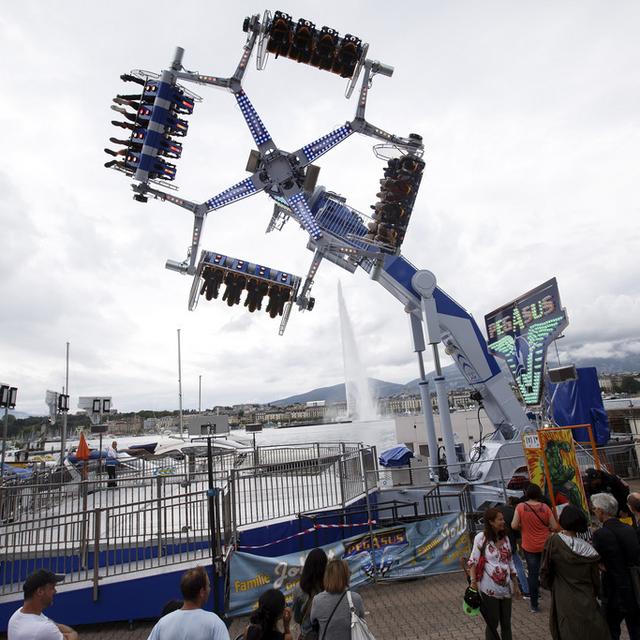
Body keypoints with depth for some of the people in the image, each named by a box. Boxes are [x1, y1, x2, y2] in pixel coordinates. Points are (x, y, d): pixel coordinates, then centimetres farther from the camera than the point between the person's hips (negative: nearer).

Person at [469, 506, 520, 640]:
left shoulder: (505, 538, 5)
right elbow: (473, 561, -9)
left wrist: (515, 584, 15)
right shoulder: (481, 538, -12)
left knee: (506, 623, 14)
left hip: (506, 587, 5)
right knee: (493, 623, 6)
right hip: (489, 589, -5)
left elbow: (510, 563, 13)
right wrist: (473, 581, -16)